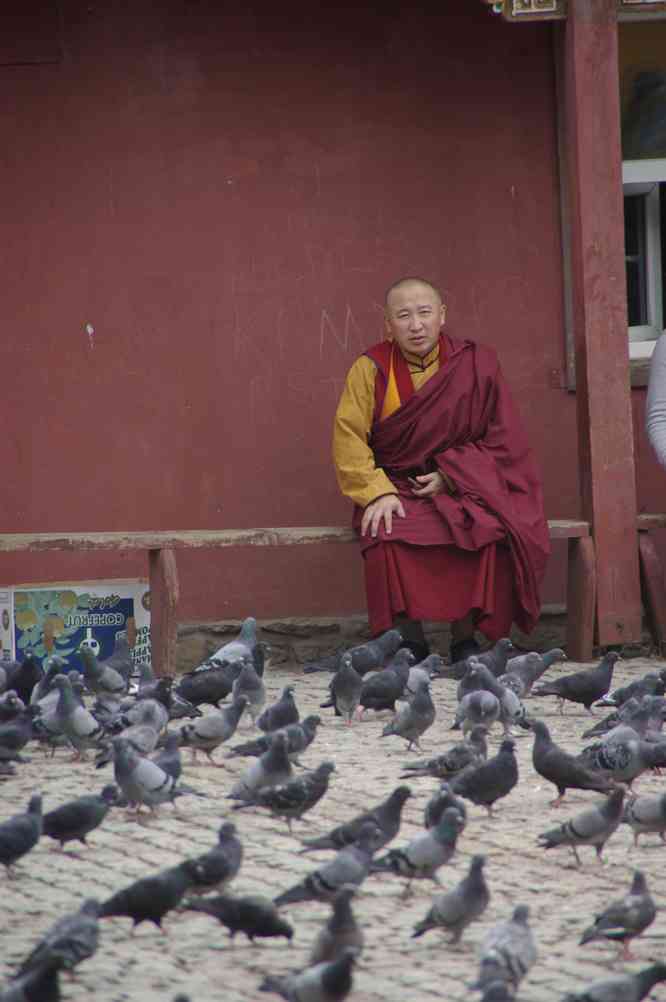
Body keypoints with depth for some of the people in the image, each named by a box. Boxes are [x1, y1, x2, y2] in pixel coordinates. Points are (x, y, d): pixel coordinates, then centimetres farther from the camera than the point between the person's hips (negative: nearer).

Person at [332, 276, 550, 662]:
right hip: (396, 488, 0)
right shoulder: (371, 369, 0)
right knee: (389, 535, -34)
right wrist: (378, 493, -19)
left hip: (460, 486, 0)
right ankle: (411, 641, -21)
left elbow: (501, 441, 2)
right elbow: (349, 439, -5)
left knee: (491, 530, -32)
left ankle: (465, 638, -18)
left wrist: (450, 476, -11)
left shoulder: (475, 364, 0)